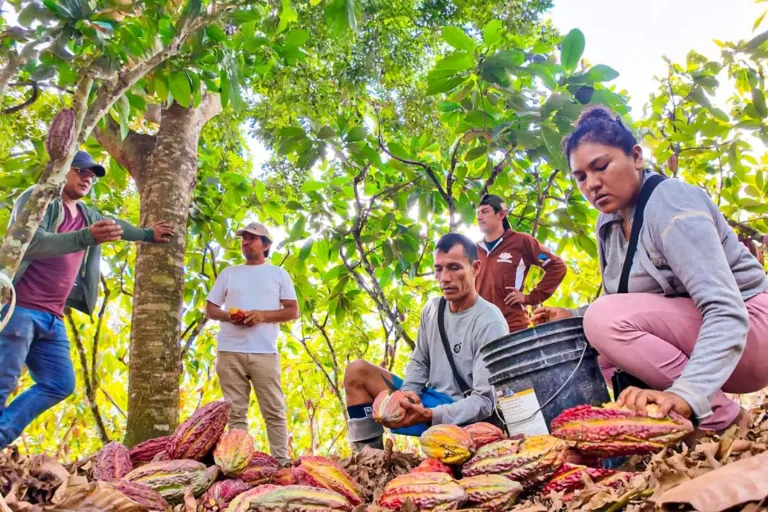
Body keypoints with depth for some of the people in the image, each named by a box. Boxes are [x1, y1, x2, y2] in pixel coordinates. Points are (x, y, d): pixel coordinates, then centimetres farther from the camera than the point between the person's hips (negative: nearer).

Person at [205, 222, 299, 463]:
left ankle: (282, 461, 3)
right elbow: (209, 309, 17)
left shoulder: (278, 274, 11)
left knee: (274, 411, -1)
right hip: (229, 352, 2)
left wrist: (263, 315, -10)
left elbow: (293, 311, 5)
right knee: (236, 412, 4)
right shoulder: (228, 273, 18)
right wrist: (228, 316, -5)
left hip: (264, 352, -2)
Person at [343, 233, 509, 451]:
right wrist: (408, 393, -10)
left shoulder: (490, 323, -18)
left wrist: (428, 415, -36)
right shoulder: (432, 308, 4)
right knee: (357, 371, -1)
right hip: (428, 400, 8)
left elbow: (484, 401, -22)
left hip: (462, 416, -7)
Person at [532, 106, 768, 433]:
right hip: (683, 340, 8)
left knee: (607, 319, -28)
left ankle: (724, 417, -14)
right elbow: (619, 306, 12)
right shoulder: (609, 223, 3)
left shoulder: (670, 203, -21)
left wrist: (686, 393, -46)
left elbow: (727, 312, -32)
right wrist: (573, 318, -7)